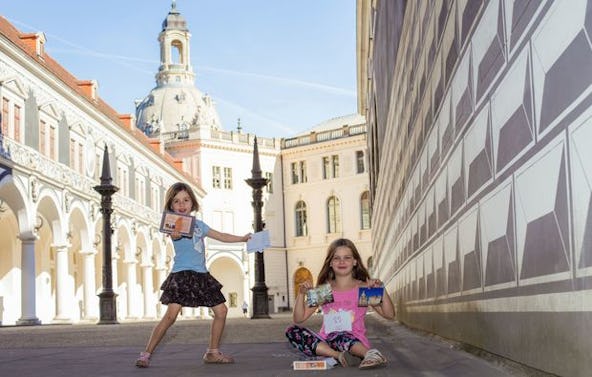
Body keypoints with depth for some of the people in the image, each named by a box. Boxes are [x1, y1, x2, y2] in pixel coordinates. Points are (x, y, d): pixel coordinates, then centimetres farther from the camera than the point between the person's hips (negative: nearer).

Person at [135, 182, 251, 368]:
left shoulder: (198, 224, 15)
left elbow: (221, 236, 28)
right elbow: (175, 235, -30)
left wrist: (242, 238, 29)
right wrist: (174, 234, -54)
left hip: (201, 275, 7)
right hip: (181, 274, -7)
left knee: (221, 310, 8)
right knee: (170, 315, -16)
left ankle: (213, 352, 20)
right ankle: (146, 354, -8)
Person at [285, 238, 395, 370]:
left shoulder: (362, 288, 5)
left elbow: (389, 315, -1)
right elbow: (299, 319, 11)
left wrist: (381, 290, -13)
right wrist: (301, 294, -4)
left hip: (355, 343, -4)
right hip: (325, 343, 4)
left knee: (336, 336, -36)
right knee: (292, 331, -20)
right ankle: (338, 355, -37)